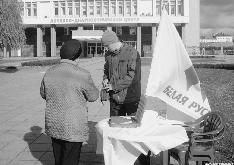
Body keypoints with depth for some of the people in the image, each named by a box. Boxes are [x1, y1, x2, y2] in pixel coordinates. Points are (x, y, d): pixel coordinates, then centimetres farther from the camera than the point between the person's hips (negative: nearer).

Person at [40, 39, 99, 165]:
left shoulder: (49, 73, -2)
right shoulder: (82, 75, -18)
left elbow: (43, 94, 13)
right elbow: (93, 96, -4)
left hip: (53, 125, 5)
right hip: (73, 126, -5)